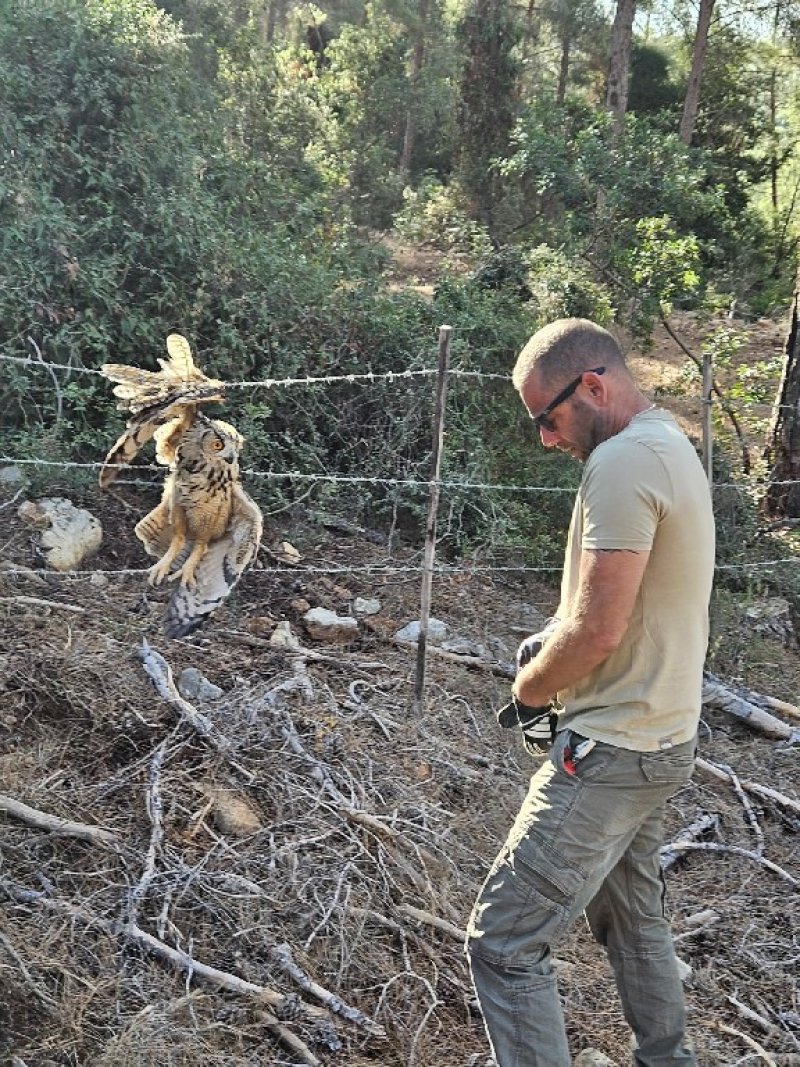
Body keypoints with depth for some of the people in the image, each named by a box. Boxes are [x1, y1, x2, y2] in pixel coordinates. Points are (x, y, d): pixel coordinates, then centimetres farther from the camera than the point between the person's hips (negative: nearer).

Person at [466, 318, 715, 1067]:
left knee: (503, 945, -4)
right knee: (632, 921, 25)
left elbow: (597, 631, -25)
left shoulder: (624, 459, -22)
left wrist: (528, 688, -7)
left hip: (613, 753, -10)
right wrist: (551, 645, 5)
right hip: (657, 740, 10)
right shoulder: (671, 447, 10)